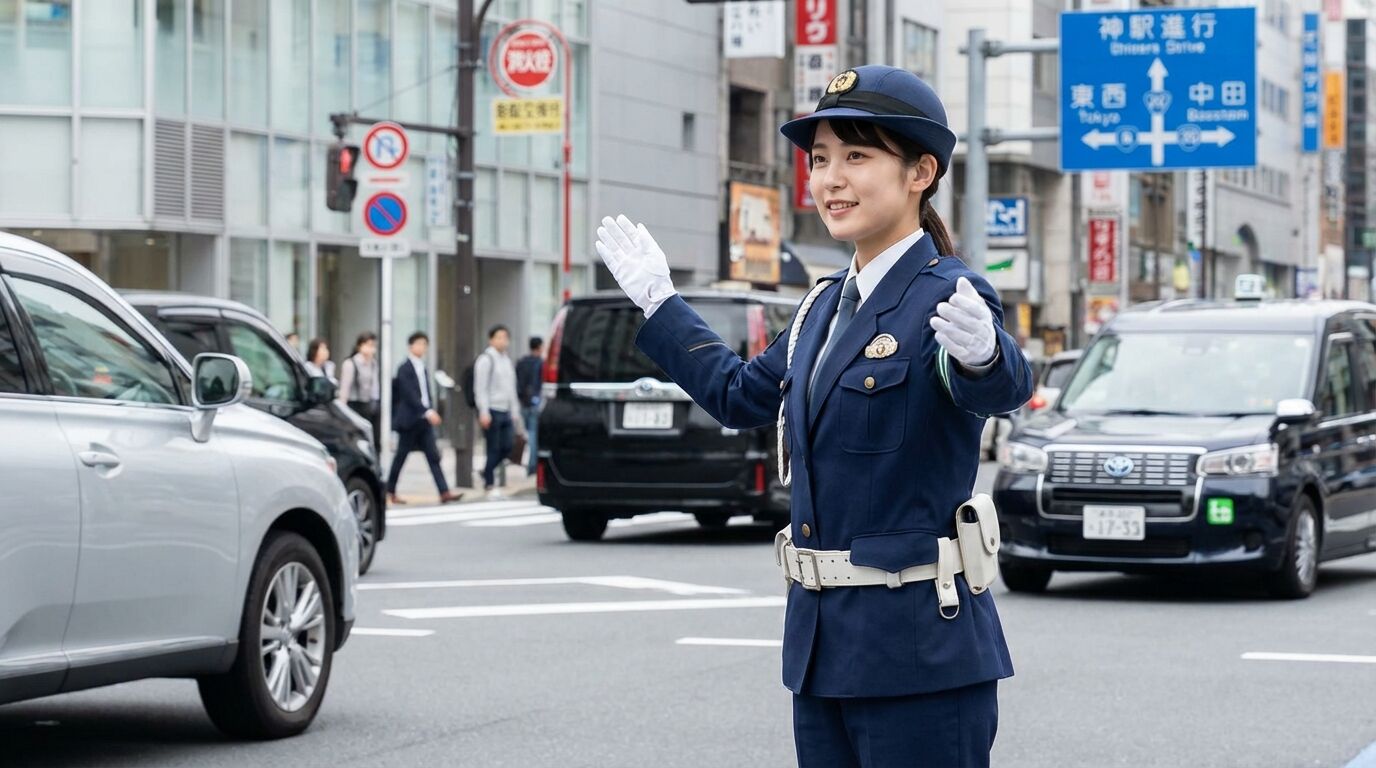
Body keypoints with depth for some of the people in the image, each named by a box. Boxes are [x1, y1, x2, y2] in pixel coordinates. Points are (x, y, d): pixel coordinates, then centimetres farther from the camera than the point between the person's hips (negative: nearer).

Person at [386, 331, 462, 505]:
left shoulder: (423, 368, 14)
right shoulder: (405, 368, -10)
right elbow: (409, 394, -19)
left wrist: (431, 411, 5)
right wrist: (427, 411, -25)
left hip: (424, 419, 7)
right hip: (409, 419, -7)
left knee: (433, 456, -2)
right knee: (401, 456, 3)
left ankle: (444, 493, -9)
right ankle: (390, 492, 15)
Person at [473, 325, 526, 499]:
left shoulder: (507, 360, 18)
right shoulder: (486, 360, -6)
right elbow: (480, 388, -11)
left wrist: (515, 412, 19)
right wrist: (484, 412, -17)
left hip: (506, 411, 7)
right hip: (492, 411, -7)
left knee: (507, 445, 1)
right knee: (494, 448, -5)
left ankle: (487, 472, 21)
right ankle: (490, 485, 3)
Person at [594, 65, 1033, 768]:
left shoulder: (947, 297, -12)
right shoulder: (824, 305, 13)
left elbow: (1000, 390, -32)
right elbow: (739, 395, 29)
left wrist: (981, 353, -55)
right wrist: (658, 303, 34)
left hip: (919, 649, -8)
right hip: (820, 641, 8)